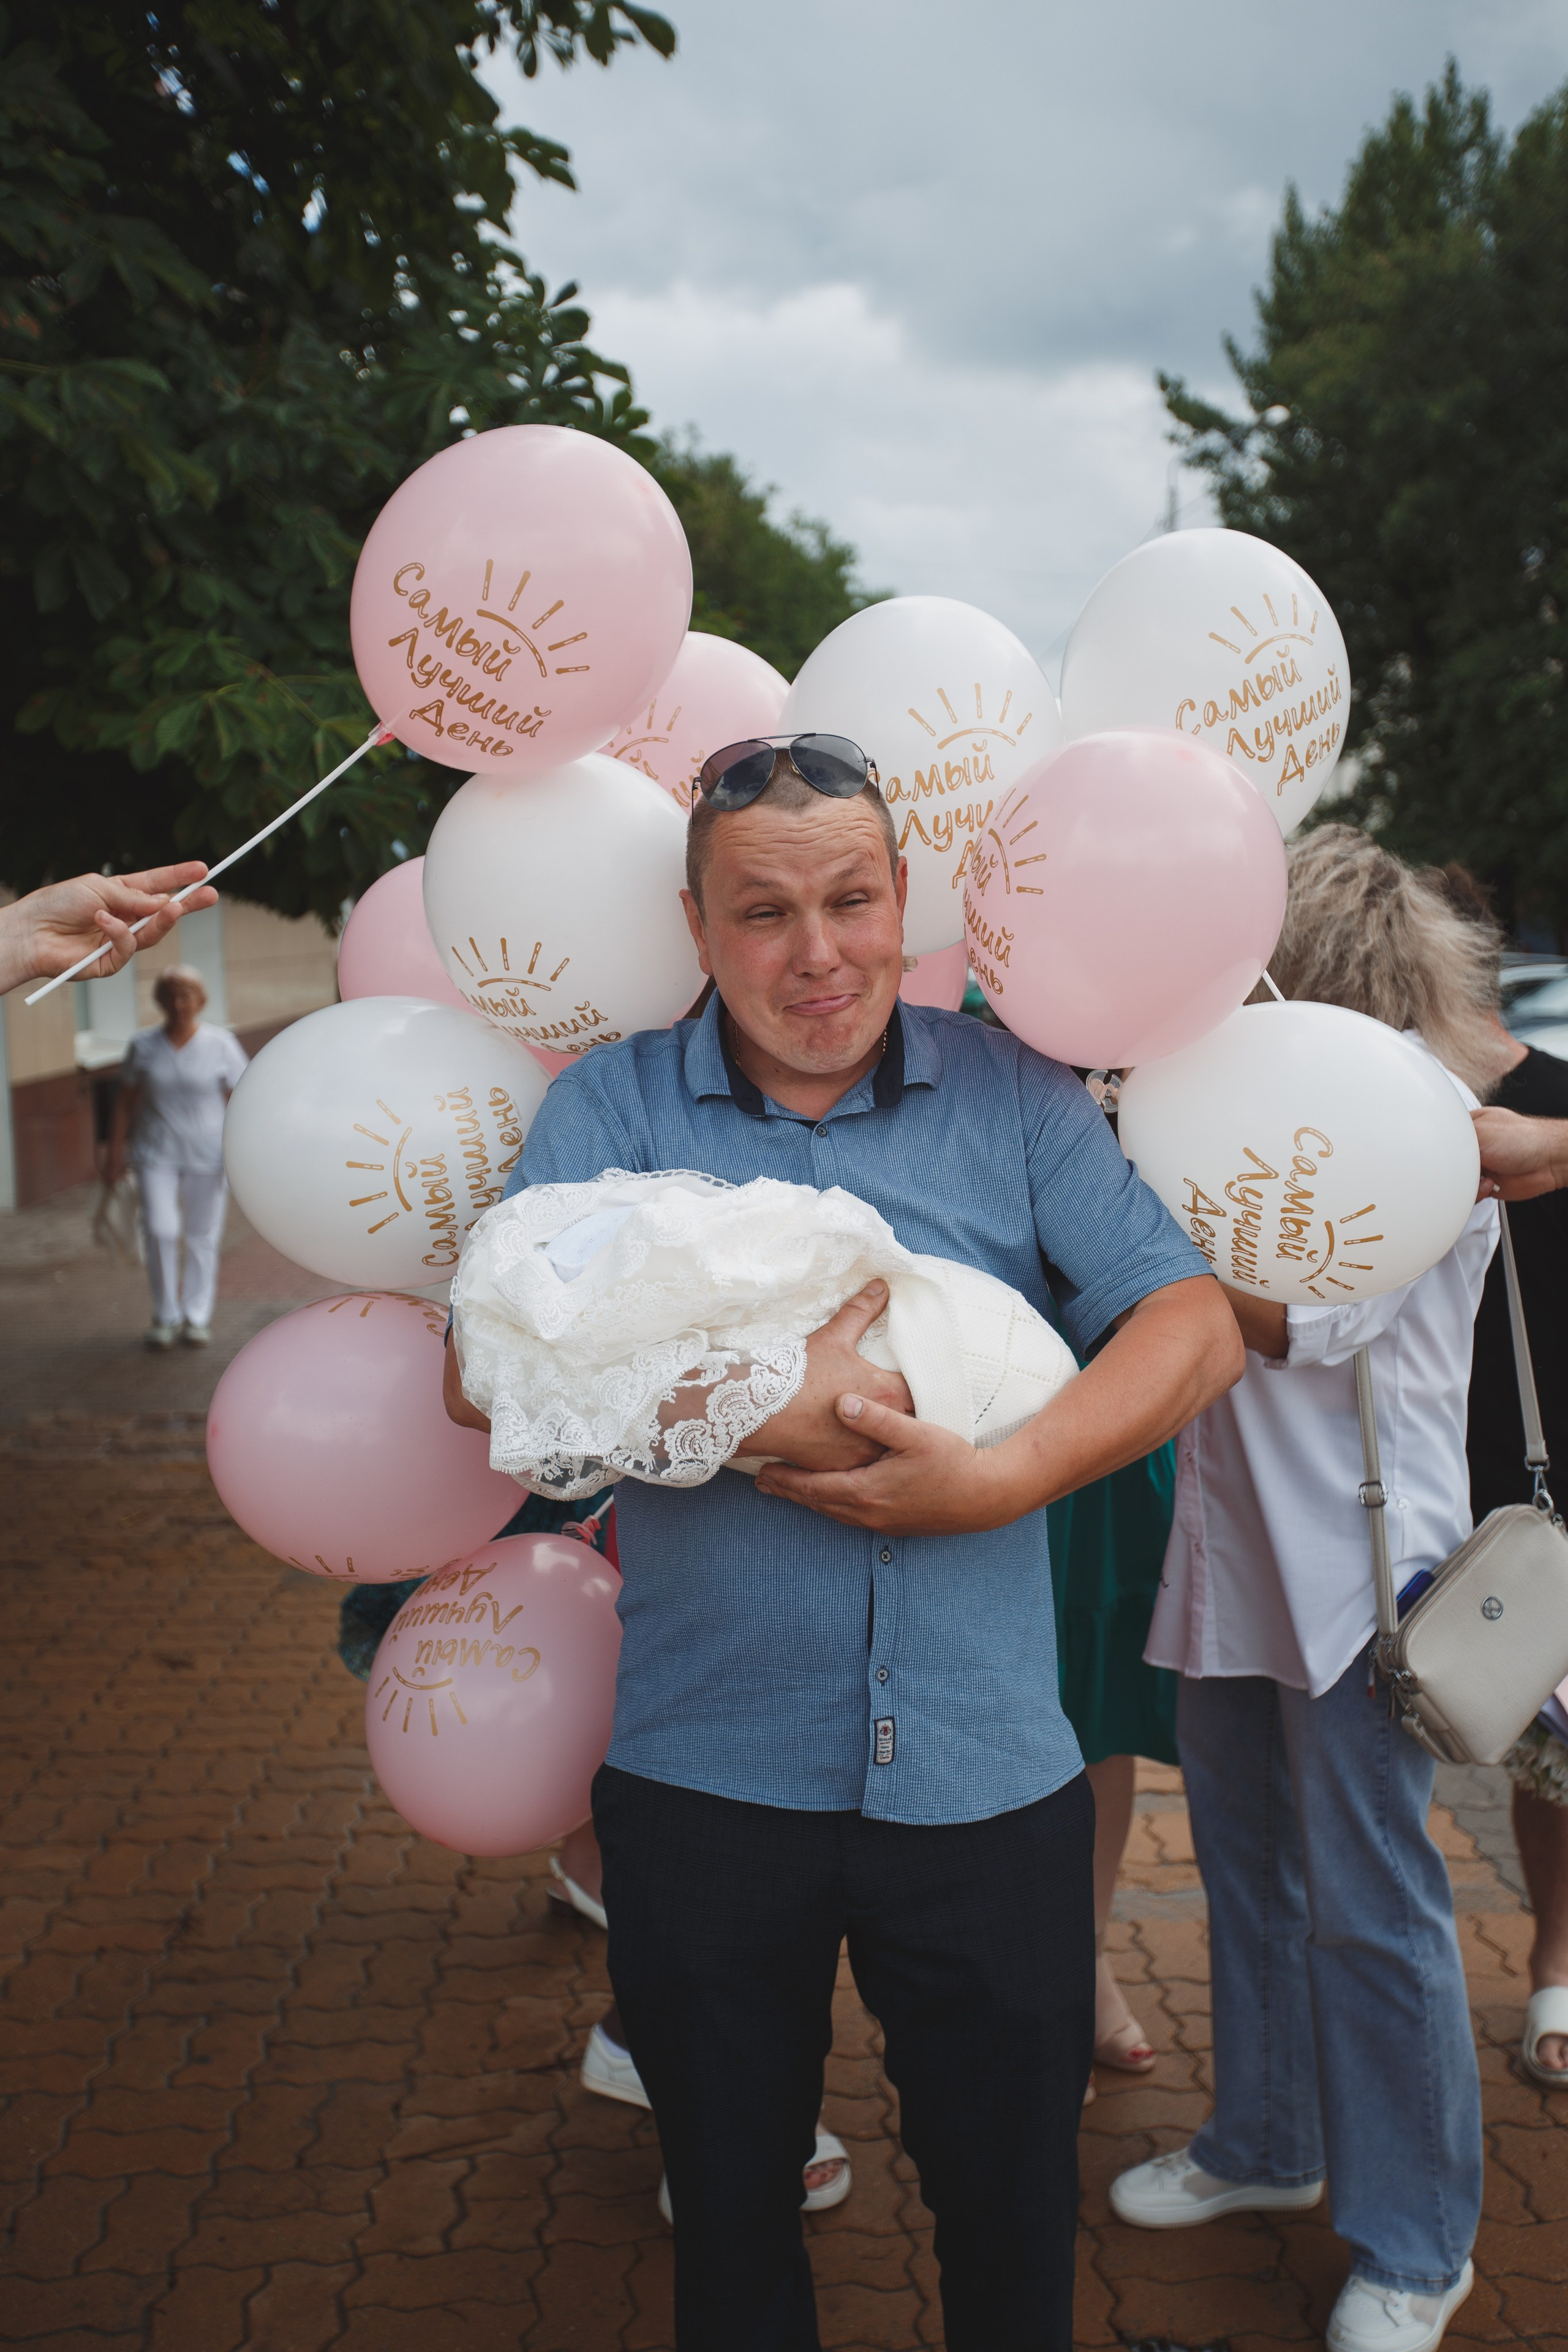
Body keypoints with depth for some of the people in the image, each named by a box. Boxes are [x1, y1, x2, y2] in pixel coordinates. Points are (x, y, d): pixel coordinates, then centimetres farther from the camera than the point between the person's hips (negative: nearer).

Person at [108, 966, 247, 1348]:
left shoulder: (221, 1045, -3)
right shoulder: (143, 1047, 2)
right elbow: (126, 1101, 8)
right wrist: (115, 1152, 7)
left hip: (207, 1154, -1)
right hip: (156, 1154, 1)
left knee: (202, 1236, 4)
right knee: (160, 1231, -11)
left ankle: (197, 1318, 18)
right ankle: (164, 1316, 5)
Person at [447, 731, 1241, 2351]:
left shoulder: (1016, 1097, 0)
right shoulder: (611, 1106, -2)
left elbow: (1196, 1328, -7)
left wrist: (1001, 1478, -21)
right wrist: (767, 1423, -24)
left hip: (989, 1776, 1)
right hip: (705, 1777, 0)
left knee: (1015, 2214, 17)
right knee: (729, 2207, 20)